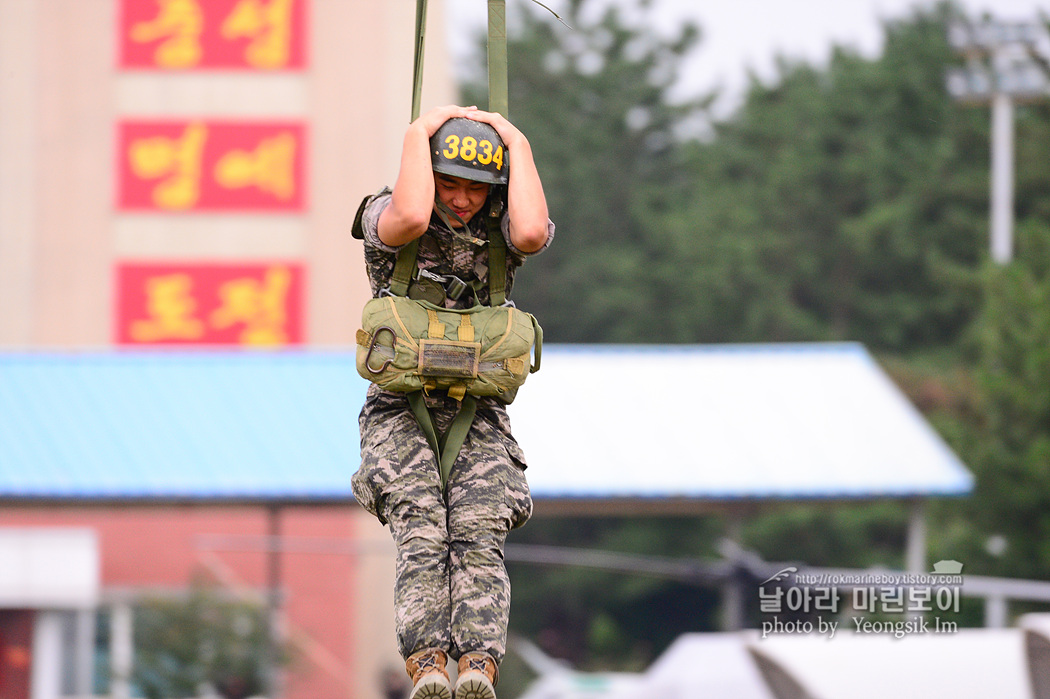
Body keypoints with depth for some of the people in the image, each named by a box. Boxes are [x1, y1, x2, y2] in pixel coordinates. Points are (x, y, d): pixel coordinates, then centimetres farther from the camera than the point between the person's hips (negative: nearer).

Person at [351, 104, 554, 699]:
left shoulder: (500, 227, 2)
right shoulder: (385, 215, -3)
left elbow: (532, 233, -25)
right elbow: (411, 219, -30)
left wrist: (518, 144, -14)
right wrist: (421, 132, -17)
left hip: (478, 419, 2)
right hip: (400, 412, -2)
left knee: (478, 537, -23)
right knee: (421, 533, -27)